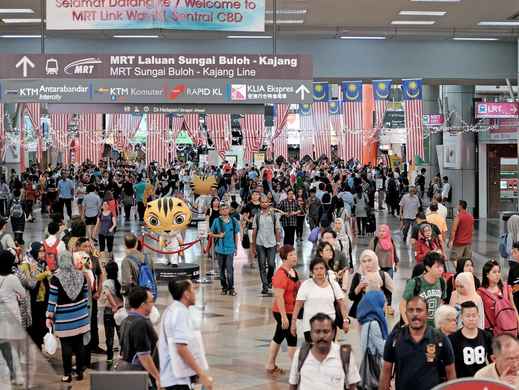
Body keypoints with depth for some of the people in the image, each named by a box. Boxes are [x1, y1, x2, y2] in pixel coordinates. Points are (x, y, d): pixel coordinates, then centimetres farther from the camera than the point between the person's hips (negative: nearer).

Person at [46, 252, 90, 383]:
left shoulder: (56, 278, -13)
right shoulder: (81, 276, -1)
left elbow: (52, 300, -11)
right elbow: (85, 296, 8)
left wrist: (49, 316, -3)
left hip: (64, 318, -4)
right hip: (81, 316, 4)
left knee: (66, 346, 3)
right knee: (79, 344, 10)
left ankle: (67, 374, 9)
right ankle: (80, 372, 17)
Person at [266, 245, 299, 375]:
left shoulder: (293, 270, 8)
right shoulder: (281, 274, -21)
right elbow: (279, 297, -24)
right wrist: (284, 317, -26)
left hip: (291, 311, 10)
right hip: (283, 312, -10)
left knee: (279, 337, 17)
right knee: (292, 340, -5)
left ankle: (270, 365, 28)